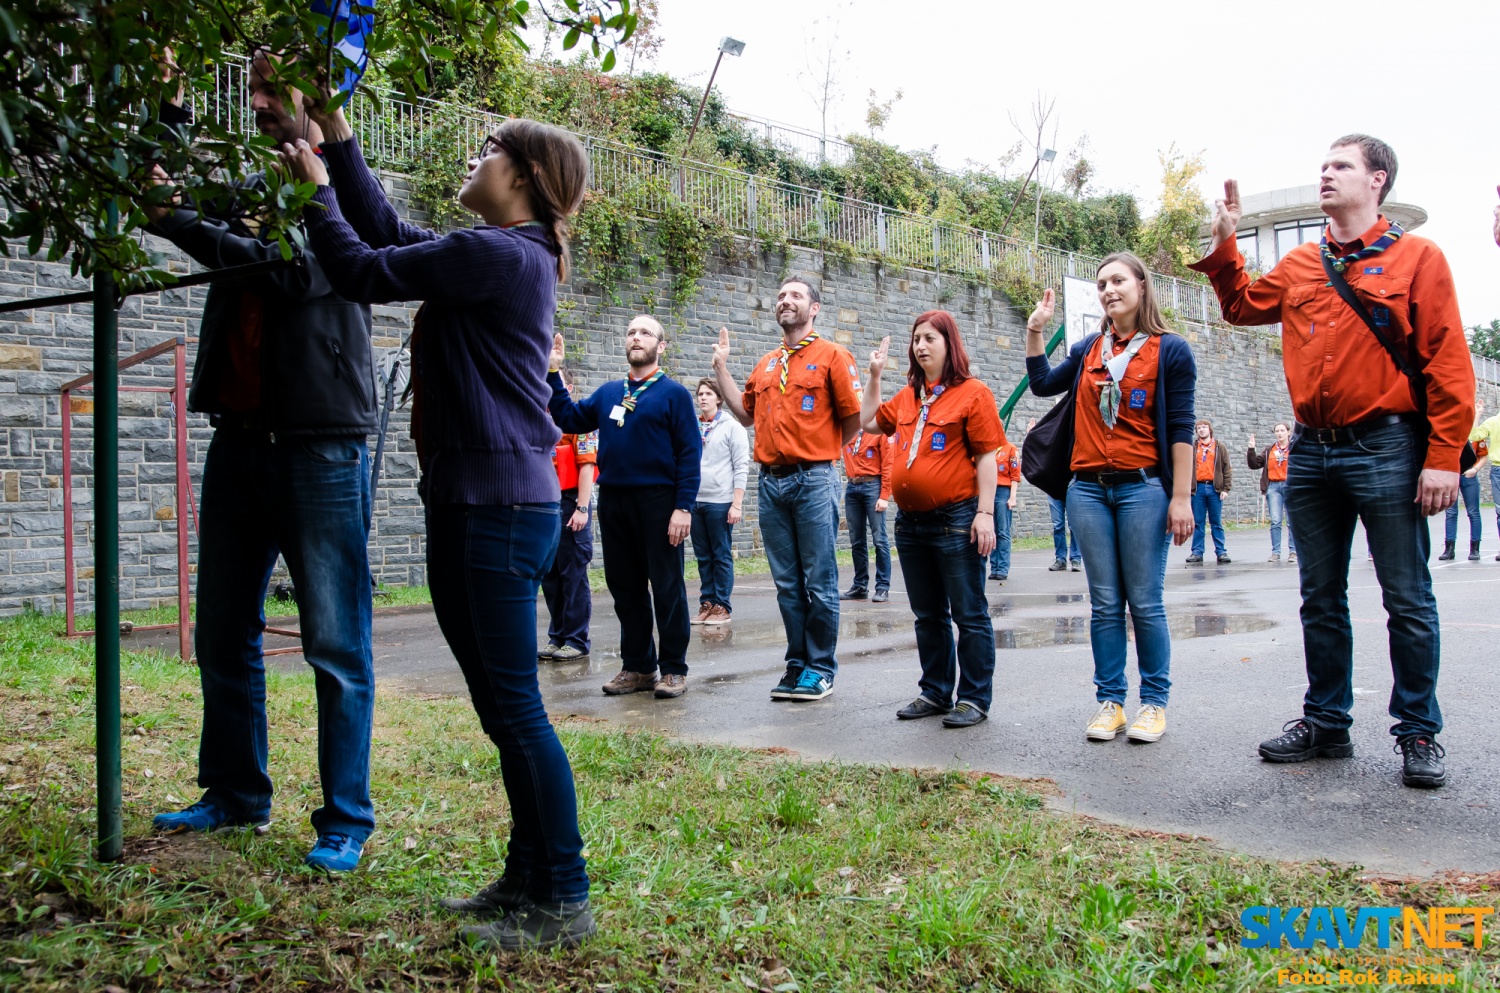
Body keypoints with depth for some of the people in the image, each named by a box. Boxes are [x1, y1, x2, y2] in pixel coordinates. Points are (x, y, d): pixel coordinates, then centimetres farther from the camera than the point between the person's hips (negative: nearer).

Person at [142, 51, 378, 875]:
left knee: (335, 644, -1)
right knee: (223, 634, 13)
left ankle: (346, 819, 7)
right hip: (240, 436, 7)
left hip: (321, 443, -7)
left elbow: (292, 266, -19)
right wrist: (171, 102, -3)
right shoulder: (252, 188, 18)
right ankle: (236, 793, 28)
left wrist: (174, 219, -25)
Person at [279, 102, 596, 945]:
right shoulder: (498, 254, 17)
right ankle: (528, 876, 24)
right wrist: (338, 136, 24)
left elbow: (364, 271, -9)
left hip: (504, 506, -10)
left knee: (515, 703, -6)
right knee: (499, 706, 13)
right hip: (469, 503, 10)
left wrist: (316, 187, 6)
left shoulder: (499, 254, -13)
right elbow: (387, 233, 23)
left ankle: (567, 901, 4)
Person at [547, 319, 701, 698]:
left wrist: (684, 507, -15)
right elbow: (569, 419, 14)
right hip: (612, 501, 5)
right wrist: (553, 373, 9)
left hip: (657, 502, -5)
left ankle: (673, 669, 9)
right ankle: (637, 666, 20)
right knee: (624, 587, 10)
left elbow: (690, 453, -6)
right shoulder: (608, 393, 15)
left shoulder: (673, 393, -1)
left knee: (667, 588, 0)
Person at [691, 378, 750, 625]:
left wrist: (737, 504, -12)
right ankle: (706, 603, 16)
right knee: (703, 556, 9)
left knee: (722, 556, 2)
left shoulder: (732, 427, -1)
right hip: (695, 501, 4)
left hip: (720, 501, -4)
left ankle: (722, 606, 8)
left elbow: (741, 468, -5)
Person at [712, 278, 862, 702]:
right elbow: (746, 413, 22)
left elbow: (853, 419, -2)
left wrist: (820, 450, 5)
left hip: (813, 480, -6)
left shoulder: (832, 356, 0)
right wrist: (721, 367, 20)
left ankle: (821, 669, 7)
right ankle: (797, 665, 18)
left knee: (818, 582, -2)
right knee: (787, 583, 10)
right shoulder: (767, 364, 17)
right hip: (771, 481, 6)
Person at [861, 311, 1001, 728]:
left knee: (969, 614, 1)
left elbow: (986, 457, -9)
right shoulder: (907, 397, 13)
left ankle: (974, 698, 9)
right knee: (928, 615, 14)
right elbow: (869, 421, 26)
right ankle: (935, 692, 25)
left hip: (956, 520, -7)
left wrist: (985, 513, -16)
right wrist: (874, 375, 16)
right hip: (910, 522, 7)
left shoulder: (973, 393, -5)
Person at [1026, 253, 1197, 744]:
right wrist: (1036, 330, 10)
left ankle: (1154, 701, 10)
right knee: (1104, 603, 6)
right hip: (1088, 488, 4)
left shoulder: (1171, 350, 0)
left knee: (1145, 602, -1)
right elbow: (1043, 384, 19)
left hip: (1142, 487, -4)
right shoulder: (1088, 349, 13)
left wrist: (1181, 497, -9)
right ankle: (1109, 700, 12)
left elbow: (1180, 428, -4)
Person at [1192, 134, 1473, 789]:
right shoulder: (1300, 266, 13)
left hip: (1386, 449, -5)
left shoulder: (1416, 258, -1)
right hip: (1311, 452, 5)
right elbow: (1243, 305, 26)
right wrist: (1224, 244, 13)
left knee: (1407, 600, 1)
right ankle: (1326, 722, 22)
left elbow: (1449, 364, -6)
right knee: (1320, 598, 11)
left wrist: (1443, 457, -13)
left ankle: (1419, 734, 12)